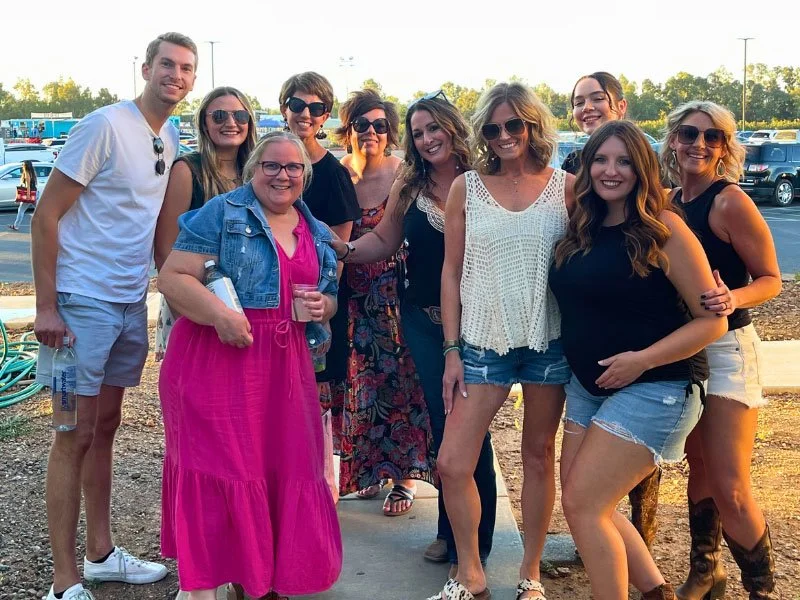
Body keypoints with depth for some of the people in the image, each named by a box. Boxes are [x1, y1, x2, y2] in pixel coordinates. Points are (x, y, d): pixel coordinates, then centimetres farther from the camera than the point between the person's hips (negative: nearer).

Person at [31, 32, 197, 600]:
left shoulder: (170, 137, 9)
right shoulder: (105, 125, -14)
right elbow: (45, 217, -14)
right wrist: (47, 307, -17)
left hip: (132, 303, 7)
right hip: (82, 302, -7)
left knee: (105, 427, 16)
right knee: (77, 436, -1)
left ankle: (101, 553, 30)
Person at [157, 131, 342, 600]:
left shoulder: (318, 235, 16)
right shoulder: (222, 213, -2)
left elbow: (329, 300, 25)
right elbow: (172, 276, -8)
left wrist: (322, 306, 0)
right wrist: (219, 313, -22)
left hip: (286, 367, 6)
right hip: (217, 358, -5)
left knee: (285, 466, 8)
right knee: (216, 465, -5)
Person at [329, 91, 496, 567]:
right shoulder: (409, 186, 5)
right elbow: (383, 242, 9)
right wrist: (344, 248, -9)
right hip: (423, 321, 4)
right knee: (442, 424, 13)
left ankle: (475, 542, 18)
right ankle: (449, 531, 29)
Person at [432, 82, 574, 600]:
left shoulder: (566, 187, 2)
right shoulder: (466, 188, 3)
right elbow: (452, 274, 4)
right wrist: (452, 351, 0)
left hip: (549, 340, 0)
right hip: (484, 341, 1)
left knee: (539, 456, 10)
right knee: (452, 464, -4)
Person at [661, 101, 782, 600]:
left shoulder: (730, 201, -13)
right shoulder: (671, 203, 6)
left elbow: (770, 280, -10)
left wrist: (733, 299, -29)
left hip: (726, 350, -6)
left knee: (730, 490, -6)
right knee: (699, 468, 18)